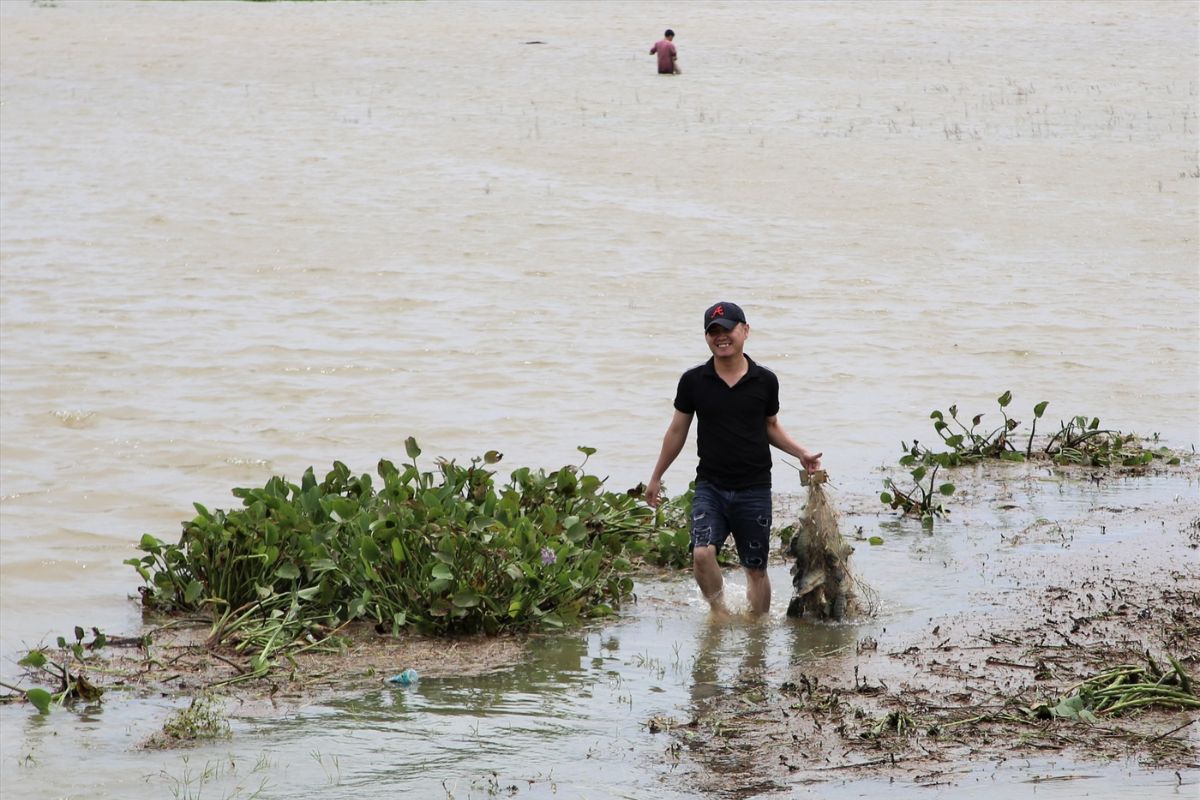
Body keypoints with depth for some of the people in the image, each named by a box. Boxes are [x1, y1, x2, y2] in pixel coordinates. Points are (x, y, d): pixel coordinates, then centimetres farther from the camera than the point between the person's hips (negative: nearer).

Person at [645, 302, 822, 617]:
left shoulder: (765, 381, 0)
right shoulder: (694, 381, -1)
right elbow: (677, 431, 11)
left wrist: (802, 453, 0)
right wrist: (656, 477, 18)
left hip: (754, 488, 1)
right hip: (711, 486, -1)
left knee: (756, 568, 7)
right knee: (702, 554, -21)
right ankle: (720, 613, 0)